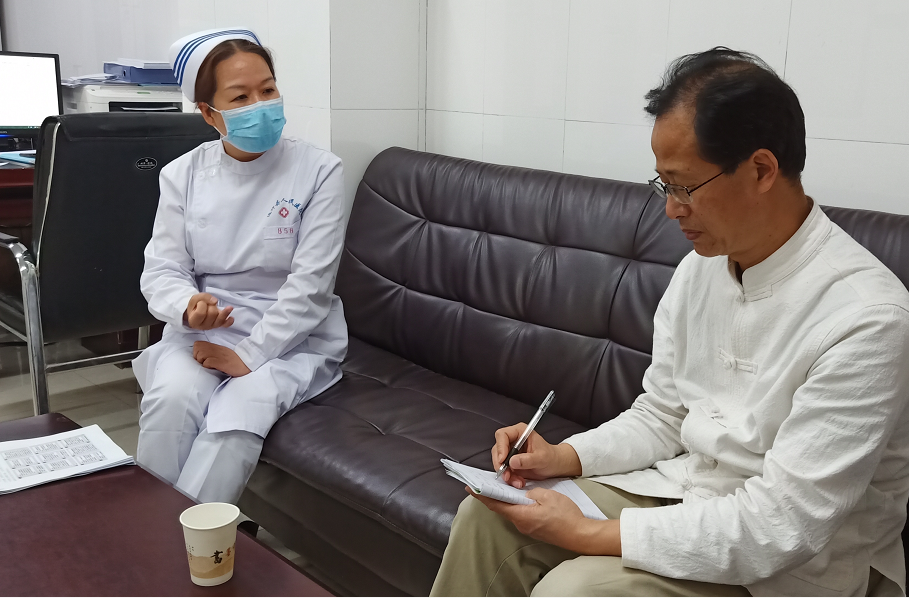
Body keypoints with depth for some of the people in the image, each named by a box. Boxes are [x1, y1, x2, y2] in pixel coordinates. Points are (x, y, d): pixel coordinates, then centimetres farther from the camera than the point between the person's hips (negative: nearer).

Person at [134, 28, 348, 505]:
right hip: (204, 332, 3)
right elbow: (162, 269, 2)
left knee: (238, 415, -30)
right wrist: (188, 306, -22)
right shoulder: (182, 175, 3)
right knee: (171, 398, -28)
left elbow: (310, 284, -12)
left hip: (291, 338, -2)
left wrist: (249, 355, -16)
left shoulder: (318, 171, -7)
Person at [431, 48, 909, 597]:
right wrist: (564, 457, -8)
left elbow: (783, 526, -25)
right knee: (485, 515, -5)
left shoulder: (864, 317, -25)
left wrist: (591, 535, -24)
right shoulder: (699, 268, 0)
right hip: (683, 489, 7)